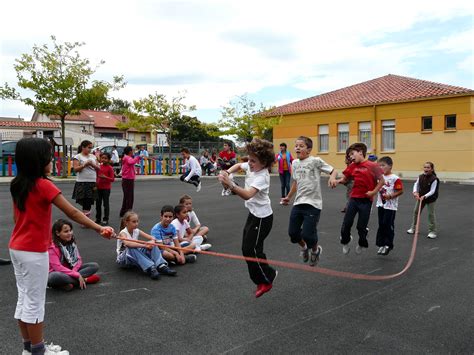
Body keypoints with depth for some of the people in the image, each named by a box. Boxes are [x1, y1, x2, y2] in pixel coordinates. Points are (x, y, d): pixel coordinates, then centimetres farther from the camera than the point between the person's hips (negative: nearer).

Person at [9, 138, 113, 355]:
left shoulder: (18, 184, 5)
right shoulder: (43, 185, -19)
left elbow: (16, 217, 13)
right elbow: (72, 213, -23)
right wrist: (99, 229, -22)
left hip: (16, 248, 8)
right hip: (33, 251, -8)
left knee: (24, 298, 16)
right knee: (34, 302, 3)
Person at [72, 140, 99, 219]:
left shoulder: (93, 156, 14)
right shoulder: (78, 156, -1)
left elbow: (98, 168, 10)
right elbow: (76, 169, -10)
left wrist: (92, 164, -8)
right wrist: (85, 164, -19)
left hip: (92, 182, 5)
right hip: (82, 182, -5)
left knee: (90, 201, 6)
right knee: (85, 201, -6)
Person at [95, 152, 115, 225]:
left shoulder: (110, 168, -8)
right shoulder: (99, 166, 9)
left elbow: (112, 179, -11)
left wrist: (105, 177, -26)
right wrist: (96, 184, 8)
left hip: (106, 188, -6)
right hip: (99, 187, 6)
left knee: (106, 204, -1)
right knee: (98, 203, 11)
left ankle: (106, 219, 5)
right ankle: (98, 219, 21)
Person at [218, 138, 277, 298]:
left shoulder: (262, 177, -27)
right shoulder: (251, 167, -1)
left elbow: (247, 195, -43)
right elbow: (239, 165, 21)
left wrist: (230, 184, -55)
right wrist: (227, 172, 1)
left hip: (262, 217, -9)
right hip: (254, 213, 10)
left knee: (250, 250, -4)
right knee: (247, 248, 13)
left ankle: (266, 280, 16)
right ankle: (264, 279, 26)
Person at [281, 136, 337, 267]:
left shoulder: (316, 161, -7)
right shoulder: (295, 163, 11)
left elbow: (333, 170, -2)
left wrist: (332, 177, -24)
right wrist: (288, 197, 27)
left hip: (313, 203, -5)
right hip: (298, 203, 6)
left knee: (307, 234, -10)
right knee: (293, 232, 4)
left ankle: (315, 250, 26)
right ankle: (304, 247, 38)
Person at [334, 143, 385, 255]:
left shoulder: (372, 166, -9)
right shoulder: (352, 166, 4)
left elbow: (382, 181, -5)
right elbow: (345, 178, 11)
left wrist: (373, 192, -12)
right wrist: (338, 181, -9)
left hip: (366, 200, -4)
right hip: (354, 198, 4)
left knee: (361, 226, 6)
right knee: (347, 223, 3)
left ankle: (362, 244, 33)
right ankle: (345, 242, 27)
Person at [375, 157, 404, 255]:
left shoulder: (395, 178, -13)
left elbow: (400, 191, -14)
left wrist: (390, 196, -21)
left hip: (390, 206, -6)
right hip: (381, 205, 7)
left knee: (388, 225, -1)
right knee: (381, 225, 11)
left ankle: (388, 245, 12)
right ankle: (381, 244, 21)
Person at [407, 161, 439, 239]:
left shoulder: (434, 179, -21)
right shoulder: (420, 177, -5)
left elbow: (432, 191, -23)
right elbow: (416, 185, 1)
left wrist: (424, 196, -35)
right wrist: (415, 192, -18)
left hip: (431, 198, -6)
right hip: (420, 197, 6)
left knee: (431, 214, 0)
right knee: (416, 211, 13)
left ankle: (433, 231, 13)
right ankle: (413, 228, 29)